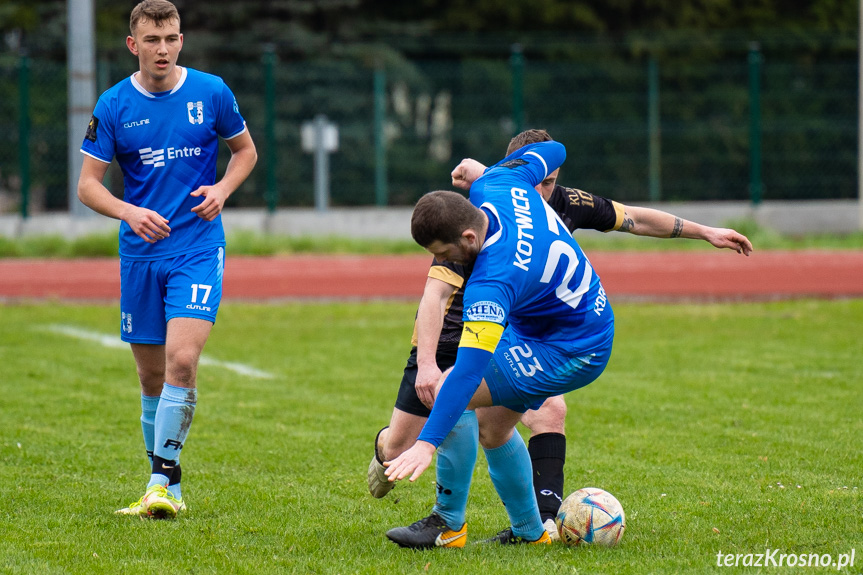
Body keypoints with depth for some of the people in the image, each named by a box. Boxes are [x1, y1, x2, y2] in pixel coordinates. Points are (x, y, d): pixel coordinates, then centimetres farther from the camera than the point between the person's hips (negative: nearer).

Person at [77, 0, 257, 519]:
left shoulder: (211, 93, 0)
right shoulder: (114, 106, 0)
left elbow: (246, 150, 14)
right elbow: (88, 184, 1)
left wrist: (222, 189, -6)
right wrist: (130, 213, -18)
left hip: (199, 247, -2)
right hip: (140, 254, 2)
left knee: (182, 360, -19)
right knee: (152, 377, 7)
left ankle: (163, 482, -16)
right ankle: (167, 490, 19)